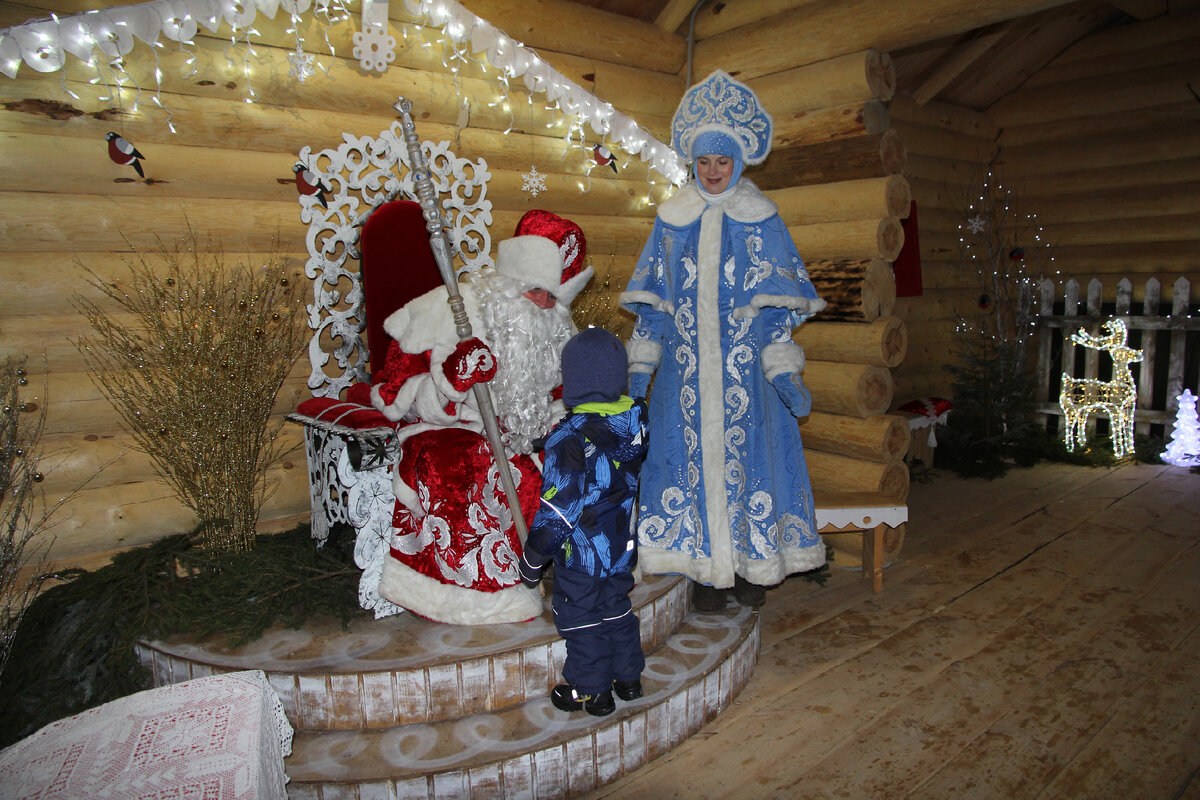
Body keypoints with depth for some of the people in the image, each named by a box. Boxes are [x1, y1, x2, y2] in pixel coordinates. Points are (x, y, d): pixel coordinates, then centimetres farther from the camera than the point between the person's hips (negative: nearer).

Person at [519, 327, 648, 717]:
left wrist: (532, 559, -11)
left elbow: (557, 511, -23)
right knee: (617, 609, 23)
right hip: (622, 547, 7)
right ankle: (628, 678, 37)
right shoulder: (634, 421, -6)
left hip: (581, 555, -6)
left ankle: (592, 691, 25)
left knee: (580, 617, 12)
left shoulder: (570, 441, -26)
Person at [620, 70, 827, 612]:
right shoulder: (673, 218, 6)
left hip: (744, 365, -1)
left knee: (746, 453, 3)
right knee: (693, 455, 2)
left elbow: (778, 303, -1)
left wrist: (784, 369, -10)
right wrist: (640, 365, 1)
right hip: (687, 366, 1)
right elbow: (652, 299, 7)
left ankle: (749, 565, 20)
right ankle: (705, 567, 16)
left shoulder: (761, 219, 1)